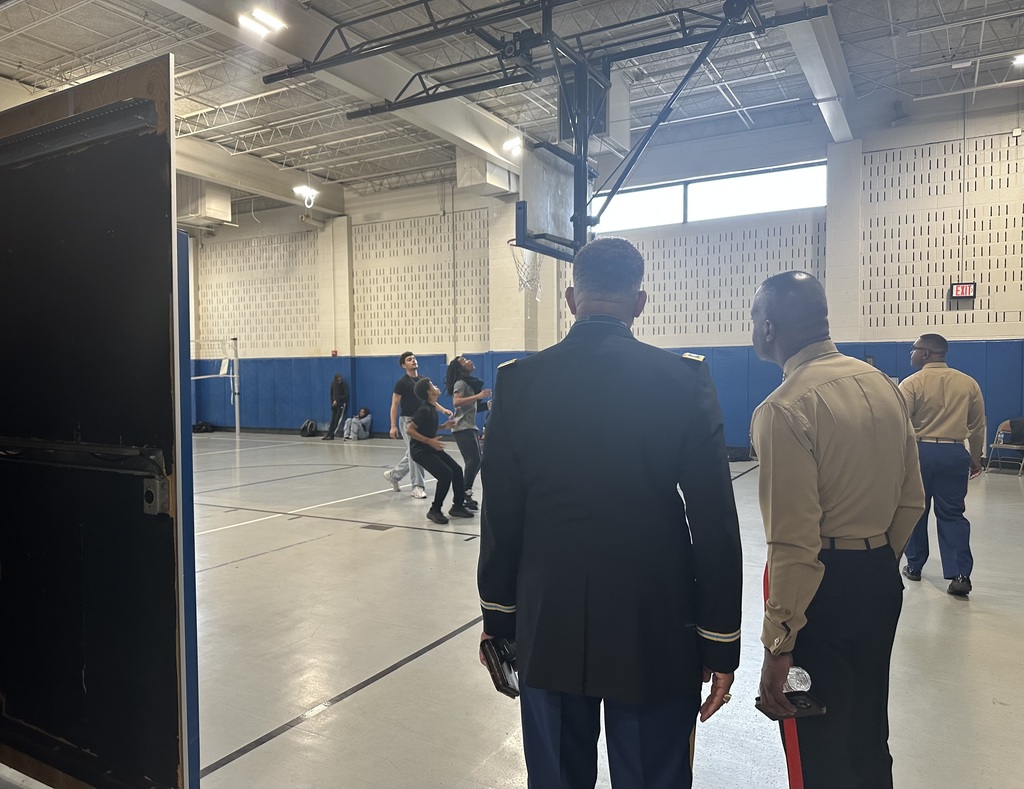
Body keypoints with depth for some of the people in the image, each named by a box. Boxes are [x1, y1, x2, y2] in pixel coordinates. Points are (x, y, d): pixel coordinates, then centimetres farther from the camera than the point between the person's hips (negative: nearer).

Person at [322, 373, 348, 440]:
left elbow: (346, 395, -12)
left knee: (338, 420, -9)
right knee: (333, 420, 2)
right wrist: (332, 402, 5)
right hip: (334, 404, 4)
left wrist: (337, 400, -14)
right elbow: (331, 394, 14)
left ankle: (331, 435, -9)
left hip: (342, 404, -4)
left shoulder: (344, 385, -10)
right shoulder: (333, 384, 4)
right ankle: (328, 434, 1)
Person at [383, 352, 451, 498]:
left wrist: (443, 410, -1)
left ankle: (393, 474, 33)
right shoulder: (402, 383, -9)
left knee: (412, 454, 14)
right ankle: (417, 487, 0)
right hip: (407, 420, -7)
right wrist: (393, 426, -16)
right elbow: (394, 405, -9)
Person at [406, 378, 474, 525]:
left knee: (457, 470, 6)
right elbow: (409, 430, -25)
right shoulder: (424, 410, -21)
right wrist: (429, 441, -26)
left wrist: (444, 426, 7)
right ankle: (434, 510, -5)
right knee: (446, 474, -19)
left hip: (431, 448, 10)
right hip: (421, 450, -10)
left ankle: (458, 506, 17)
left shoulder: (432, 408, 8)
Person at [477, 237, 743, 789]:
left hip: (549, 627, 2)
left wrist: (498, 618, 11)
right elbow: (714, 524, -8)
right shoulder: (683, 380, -9)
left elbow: (500, 516, 0)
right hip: (655, 630, -1)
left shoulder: (519, 380, -5)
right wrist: (721, 644, 1)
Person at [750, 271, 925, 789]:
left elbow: (793, 541, -22)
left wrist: (778, 643, -14)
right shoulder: (883, 386, 4)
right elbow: (912, 501, 10)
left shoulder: (785, 408, -20)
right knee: (868, 740, 23)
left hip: (821, 587, -8)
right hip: (882, 580, 8)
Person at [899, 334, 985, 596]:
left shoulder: (912, 383, -8)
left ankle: (914, 566, 21)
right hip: (955, 454, 3)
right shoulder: (968, 383, 6)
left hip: (919, 451, -3)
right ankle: (960, 575, -2)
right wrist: (976, 458, 23)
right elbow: (978, 426, 12)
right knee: (952, 514, 7)